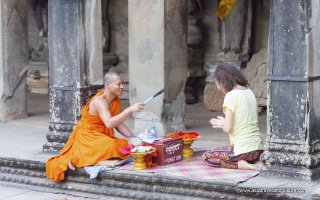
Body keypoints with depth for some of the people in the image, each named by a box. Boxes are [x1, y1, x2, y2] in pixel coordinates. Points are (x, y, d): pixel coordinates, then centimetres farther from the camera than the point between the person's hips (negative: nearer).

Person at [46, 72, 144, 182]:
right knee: (110, 146, -34)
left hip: (102, 137, 10)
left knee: (128, 146, -9)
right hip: (87, 136, -9)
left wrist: (133, 138, -5)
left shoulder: (116, 101, 4)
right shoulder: (99, 101, -23)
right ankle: (76, 157, -14)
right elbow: (109, 124, -38)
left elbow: (118, 123, 10)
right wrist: (130, 110, -43)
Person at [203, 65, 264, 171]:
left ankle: (242, 165, -8)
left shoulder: (231, 96, -13)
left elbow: (228, 128, -15)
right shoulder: (249, 92, 10)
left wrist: (222, 124, 7)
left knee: (206, 157, 8)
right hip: (258, 148, 8)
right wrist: (225, 123, 20)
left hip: (244, 149, -8)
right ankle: (256, 162, 7)